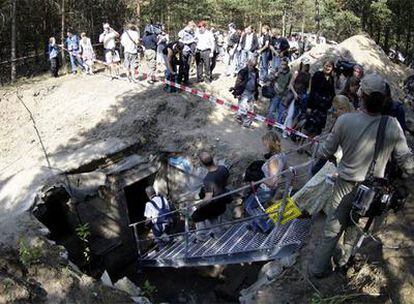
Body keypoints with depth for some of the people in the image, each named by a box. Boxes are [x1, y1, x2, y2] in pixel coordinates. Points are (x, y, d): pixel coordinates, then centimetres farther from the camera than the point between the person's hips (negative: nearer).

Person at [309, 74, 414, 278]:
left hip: (345, 186, -1)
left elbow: (326, 152, -7)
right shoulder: (393, 125, -17)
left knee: (333, 227, 14)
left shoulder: (345, 120, -20)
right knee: (355, 226, 25)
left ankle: (319, 267, 29)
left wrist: (318, 152, 14)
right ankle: (343, 258, 47)